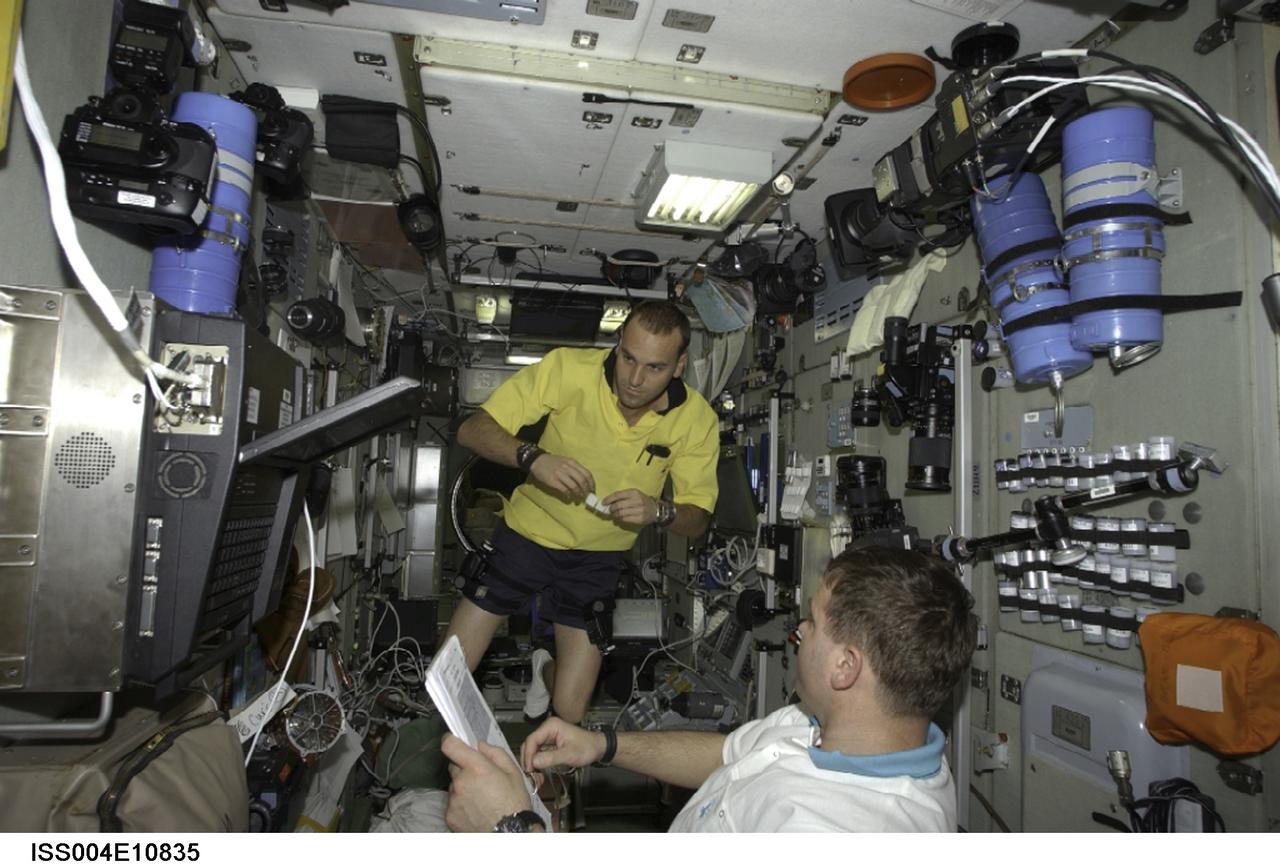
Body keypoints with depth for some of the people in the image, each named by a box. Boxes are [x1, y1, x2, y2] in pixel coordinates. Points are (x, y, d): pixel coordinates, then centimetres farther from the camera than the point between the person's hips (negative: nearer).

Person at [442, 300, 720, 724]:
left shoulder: (696, 419, -15)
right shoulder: (569, 368, -23)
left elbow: (698, 519, -8)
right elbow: (472, 430, -21)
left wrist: (659, 511, -30)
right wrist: (533, 457, -40)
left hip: (599, 558, 2)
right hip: (527, 532, -1)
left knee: (569, 713, 3)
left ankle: (547, 668, 39)